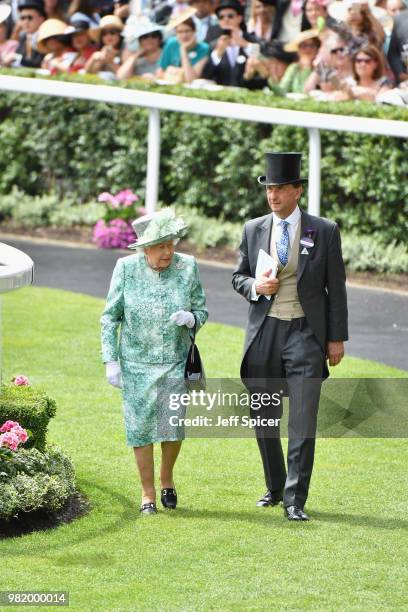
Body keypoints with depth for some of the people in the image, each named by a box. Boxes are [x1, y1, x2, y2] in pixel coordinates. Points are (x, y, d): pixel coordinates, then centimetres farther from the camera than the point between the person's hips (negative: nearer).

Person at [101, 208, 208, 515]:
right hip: (137, 363, -1)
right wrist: (111, 361, -6)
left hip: (176, 361, 1)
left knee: (174, 424, 1)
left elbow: (202, 311, 3)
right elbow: (110, 317, -1)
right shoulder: (126, 268, -8)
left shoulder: (187, 267, -6)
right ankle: (147, 493, 15)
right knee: (141, 426, 1)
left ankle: (167, 477, 30)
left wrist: (190, 318, -21)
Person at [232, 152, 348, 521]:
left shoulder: (324, 232, -2)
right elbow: (238, 277, 14)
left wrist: (337, 338, -2)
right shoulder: (253, 230, 5)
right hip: (264, 333, 3)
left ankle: (295, 500, -6)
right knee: (264, 420, 11)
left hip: (306, 334, -3)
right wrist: (255, 287, -10)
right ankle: (275, 488, 29)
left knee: (303, 422, -9)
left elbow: (336, 287, 1)